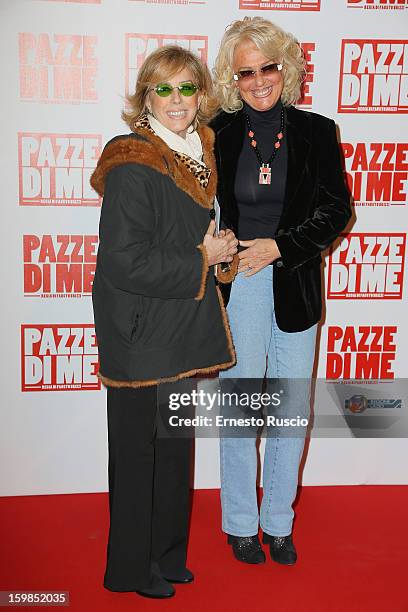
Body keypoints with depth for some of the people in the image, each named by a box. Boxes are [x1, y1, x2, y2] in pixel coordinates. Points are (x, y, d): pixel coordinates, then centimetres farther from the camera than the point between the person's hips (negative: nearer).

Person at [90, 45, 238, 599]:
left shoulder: (199, 154, 8)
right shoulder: (132, 166, -18)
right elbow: (125, 262, -24)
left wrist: (216, 248, 1)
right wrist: (202, 259, -17)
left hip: (183, 332, 8)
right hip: (141, 336, -8)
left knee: (175, 447, 18)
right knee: (139, 449, 7)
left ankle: (166, 553, 38)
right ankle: (131, 568, 27)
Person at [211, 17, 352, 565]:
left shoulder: (316, 132, 2)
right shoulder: (218, 135, 0)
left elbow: (336, 209, 0)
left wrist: (279, 246, -11)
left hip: (295, 289, 2)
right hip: (236, 289, -1)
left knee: (294, 410, 9)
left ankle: (278, 522, 29)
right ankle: (240, 524, 27)